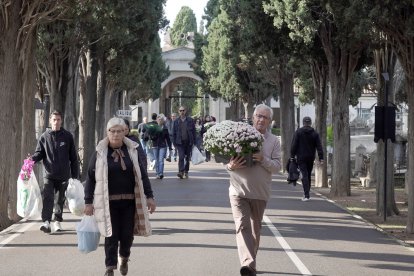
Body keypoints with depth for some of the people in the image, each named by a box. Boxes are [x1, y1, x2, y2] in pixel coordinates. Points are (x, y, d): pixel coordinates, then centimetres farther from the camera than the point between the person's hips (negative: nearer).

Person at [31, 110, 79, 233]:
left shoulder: (67, 136, 2)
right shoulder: (44, 137, 2)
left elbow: (73, 157, 4)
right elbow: (39, 153, 6)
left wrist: (75, 175, 3)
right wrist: (32, 158, -18)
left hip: (64, 175, 1)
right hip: (49, 174, -1)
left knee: (61, 199, 11)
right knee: (47, 198, -15)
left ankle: (58, 221, 26)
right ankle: (46, 222, -21)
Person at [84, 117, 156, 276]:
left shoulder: (132, 151, 7)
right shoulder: (100, 153, 1)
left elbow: (142, 175, 11)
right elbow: (90, 178, 3)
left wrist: (149, 196, 5)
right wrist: (88, 202, 1)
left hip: (129, 201, 2)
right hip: (108, 202, -2)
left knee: (127, 234, 5)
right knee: (111, 235, -3)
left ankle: (124, 259, 33)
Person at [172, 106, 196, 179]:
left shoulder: (190, 120, 4)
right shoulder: (176, 121, 6)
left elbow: (194, 131, 5)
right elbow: (174, 133, 9)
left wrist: (193, 141, -1)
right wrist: (174, 142, 2)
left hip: (188, 142, 1)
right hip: (180, 142, -1)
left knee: (187, 158, 9)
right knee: (181, 157, -15)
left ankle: (186, 172, 22)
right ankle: (181, 172, -21)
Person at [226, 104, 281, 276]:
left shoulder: (273, 141, 6)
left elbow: (277, 166, -2)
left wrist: (263, 160, -19)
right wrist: (231, 166, -15)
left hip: (260, 192, 2)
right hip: (238, 190, -2)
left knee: (255, 229, 13)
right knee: (242, 226, -16)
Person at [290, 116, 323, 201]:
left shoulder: (298, 132, -2)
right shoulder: (315, 133, 5)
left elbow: (294, 145, -6)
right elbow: (319, 146, 1)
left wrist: (292, 155, -3)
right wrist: (321, 158, 0)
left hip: (301, 157, -3)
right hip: (310, 158, 3)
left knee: (304, 175, -8)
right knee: (308, 175, 15)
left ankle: (306, 195, -19)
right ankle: (306, 194, 23)